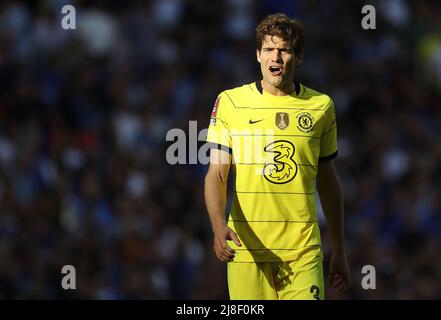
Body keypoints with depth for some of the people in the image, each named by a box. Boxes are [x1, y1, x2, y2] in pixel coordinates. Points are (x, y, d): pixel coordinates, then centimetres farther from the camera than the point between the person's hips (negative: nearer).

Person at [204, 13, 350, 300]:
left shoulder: (321, 106, 7)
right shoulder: (230, 102, 1)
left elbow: (328, 182, 14)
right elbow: (216, 174, -3)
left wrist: (339, 250, 16)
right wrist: (219, 224, -22)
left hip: (303, 252, 1)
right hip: (247, 250, -1)